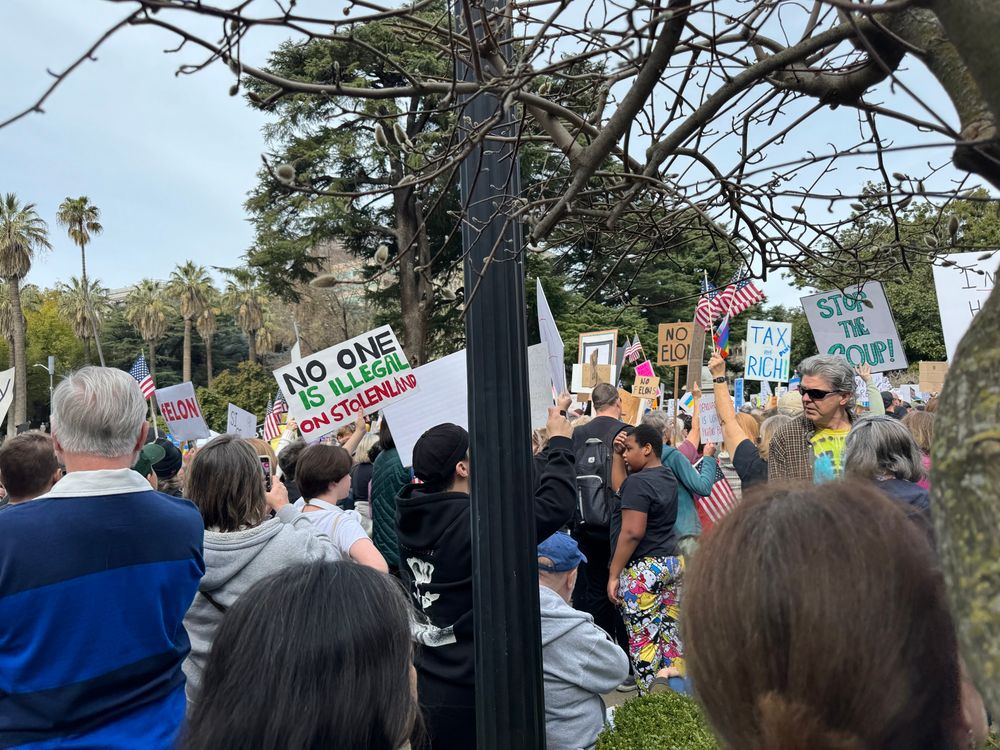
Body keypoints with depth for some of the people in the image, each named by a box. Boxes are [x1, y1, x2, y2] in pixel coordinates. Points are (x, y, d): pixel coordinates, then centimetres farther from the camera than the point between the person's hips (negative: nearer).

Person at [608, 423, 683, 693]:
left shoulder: (638, 482, -15)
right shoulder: (667, 476, 12)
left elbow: (632, 532, -21)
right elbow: (620, 490, 24)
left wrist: (613, 574, -16)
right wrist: (616, 452, 15)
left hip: (643, 569, -9)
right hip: (672, 562, 9)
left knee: (644, 639, -2)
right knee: (670, 630, 13)